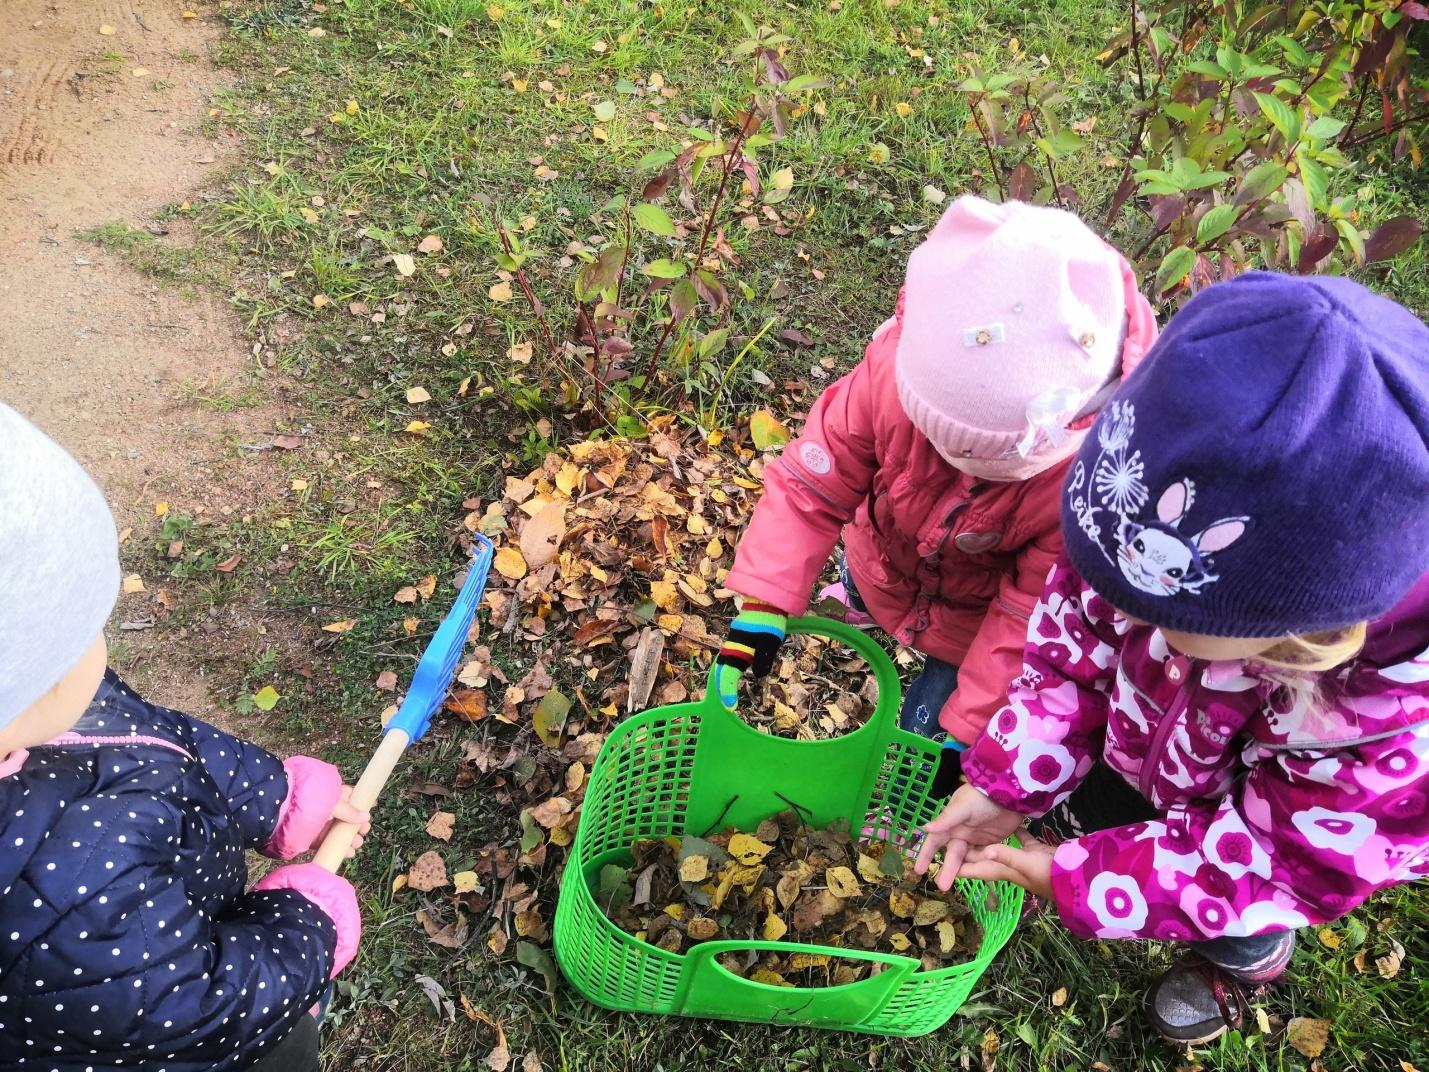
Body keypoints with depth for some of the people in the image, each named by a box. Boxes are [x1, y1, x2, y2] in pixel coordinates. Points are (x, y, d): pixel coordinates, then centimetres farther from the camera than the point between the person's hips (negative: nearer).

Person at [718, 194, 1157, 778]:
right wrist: (762, 605, -31)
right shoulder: (899, 363, -39)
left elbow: (1030, 614, -29)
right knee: (861, 595, 35)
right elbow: (814, 481, -27)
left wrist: (967, 729, -23)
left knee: (926, 730, 9)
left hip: (973, 620, -3)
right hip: (882, 568, 4)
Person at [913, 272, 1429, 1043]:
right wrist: (1005, 782, -22)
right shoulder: (1202, 543, -38)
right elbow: (1079, 639, -20)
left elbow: (1274, 859, -28)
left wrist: (1078, 879, -25)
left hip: (1306, 825, -2)